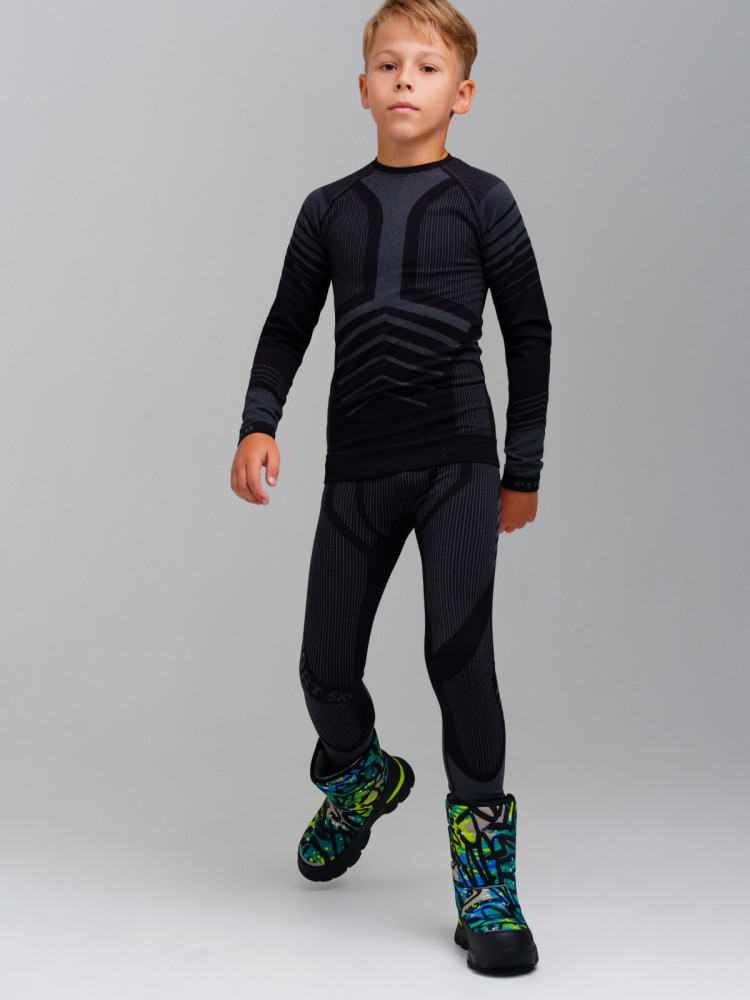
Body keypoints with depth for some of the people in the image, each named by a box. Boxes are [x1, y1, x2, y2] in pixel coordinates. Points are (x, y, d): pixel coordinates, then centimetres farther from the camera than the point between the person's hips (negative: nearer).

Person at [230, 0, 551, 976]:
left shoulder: (482, 199, 4)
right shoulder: (330, 209, 11)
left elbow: (529, 331, 7)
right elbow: (288, 326, 15)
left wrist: (524, 468, 6)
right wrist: (258, 424, -3)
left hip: (458, 461, -3)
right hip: (357, 467, 3)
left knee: (458, 650, -16)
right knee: (327, 668, 6)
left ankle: (484, 875, -4)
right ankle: (361, 780, 41)